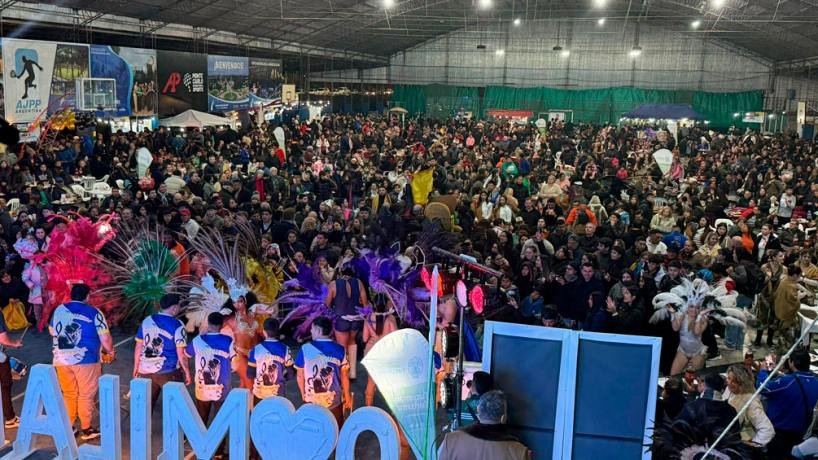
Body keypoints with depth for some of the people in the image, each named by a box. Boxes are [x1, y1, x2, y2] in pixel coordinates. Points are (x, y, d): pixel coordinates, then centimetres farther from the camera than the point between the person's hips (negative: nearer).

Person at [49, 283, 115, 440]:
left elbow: (52, 332, 20)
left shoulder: (59, 310, 6)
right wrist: (110, 352, 9)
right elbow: (105, 339, -9)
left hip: (62, 360, 4)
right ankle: (86, 429, 15)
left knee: (69, 394, 16)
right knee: (86, 395, 8)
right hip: (86, 360, -4)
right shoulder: (93, 313, -8)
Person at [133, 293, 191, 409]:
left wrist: (136, 367, 18)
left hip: (146, 371, 5)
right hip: (169, 373, -4)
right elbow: (181, 354, -12)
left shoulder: (146, 321, 3)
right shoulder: (177, 326, -11)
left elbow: (138, 347, 7)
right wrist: (187, 372, -1)